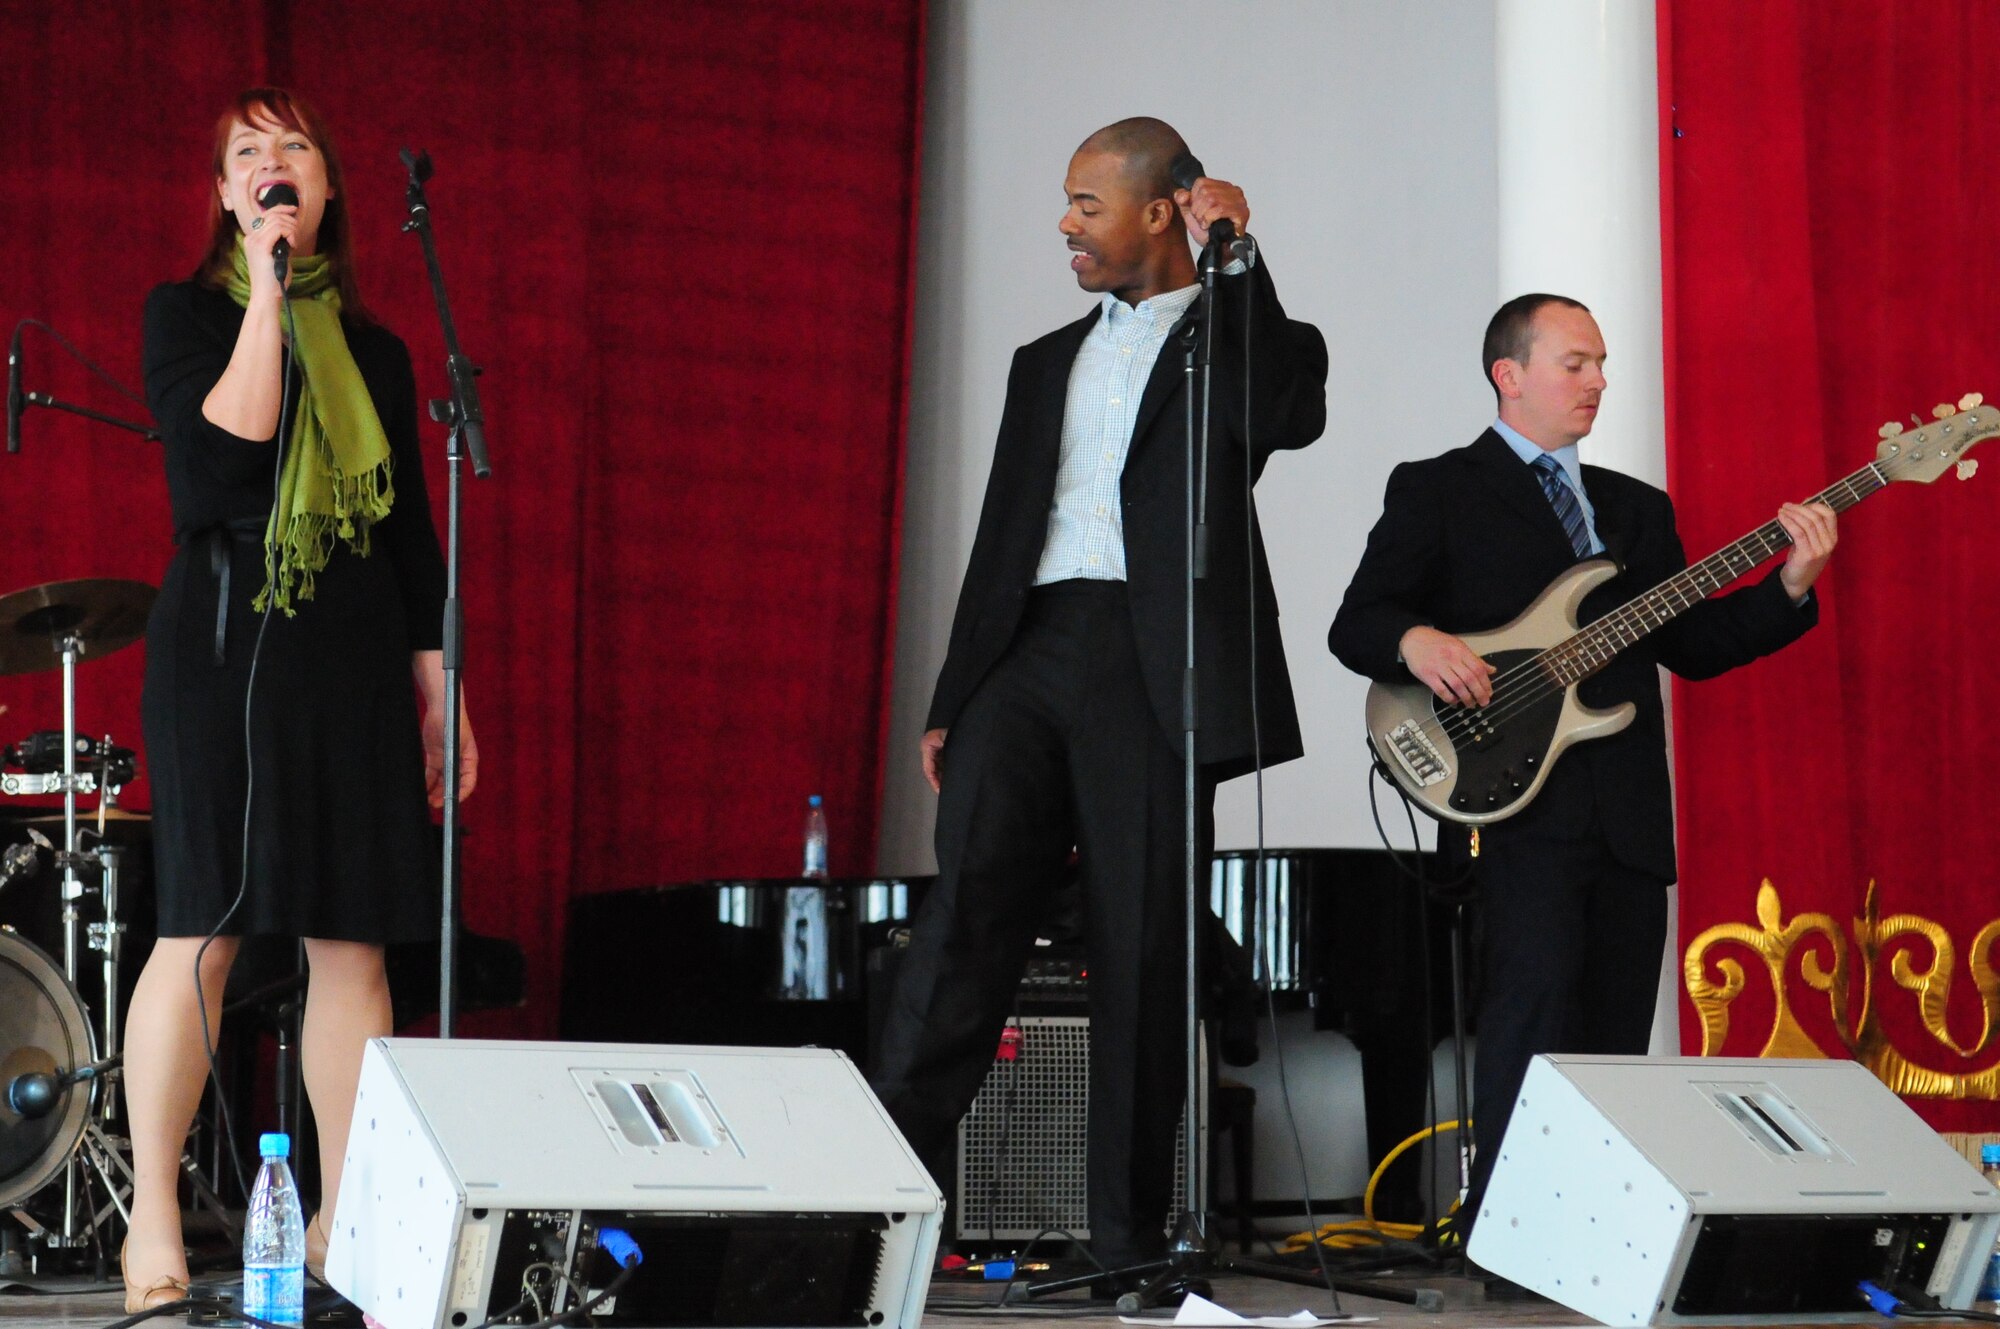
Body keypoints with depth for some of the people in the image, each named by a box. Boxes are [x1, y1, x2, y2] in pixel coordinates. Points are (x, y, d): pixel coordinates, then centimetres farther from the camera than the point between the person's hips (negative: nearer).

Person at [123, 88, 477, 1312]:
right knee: (206, 926, -9)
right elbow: (225, 450, -14)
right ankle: (154, 1221, -4)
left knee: (355, 934, 1)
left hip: (355, 657, 4)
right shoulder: (186, 314, 5)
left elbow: (413, 532, 15)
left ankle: (347, 1219, 7)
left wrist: (439, 691, 9)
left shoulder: (377, 353, 16)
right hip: (223, 643, -4)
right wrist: (267, 296, -11)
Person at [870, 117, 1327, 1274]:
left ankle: (1130, 1236, 0)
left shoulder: (1232, 336, 10)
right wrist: (950, 701, 15)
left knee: (1144, 951, -4)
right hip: (1028, 654, 4)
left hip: (1150, 664, -4)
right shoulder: (1048, 363, 25)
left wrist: (1237, 267, -11)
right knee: (965, 910, -10)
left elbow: (1292, 416, -14)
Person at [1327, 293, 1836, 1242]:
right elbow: (1355, 622, 0)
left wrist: (1790, 585, 3)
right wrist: (1416, 642, -22)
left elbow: (1693, 645, 17)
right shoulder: (1436, 491, 7)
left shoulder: (1637, 507, 24)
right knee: (1535, 996, -21)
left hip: (1628, 816, 6)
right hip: (1517, 802, -6)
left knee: (1615, 1044, 5)